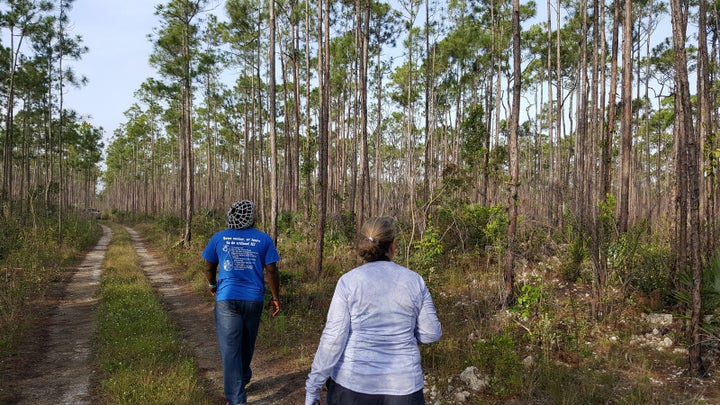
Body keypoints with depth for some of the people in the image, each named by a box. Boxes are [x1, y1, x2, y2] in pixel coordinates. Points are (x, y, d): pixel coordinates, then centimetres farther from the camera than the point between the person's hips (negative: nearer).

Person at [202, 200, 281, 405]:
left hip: (227, 299, -1)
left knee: (230, 349, 2)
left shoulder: (219, 237, 1)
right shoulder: (263, 239, -2)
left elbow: (209, 267, 10)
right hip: (253, 299, 1)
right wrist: (276, 298, 7)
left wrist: (212, 284, 30)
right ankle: (242, 380, 44)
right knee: (247, 345, 21)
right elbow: (271, 272, -3)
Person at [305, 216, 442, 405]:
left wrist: (313, 385, -4)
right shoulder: (414, 280, -3)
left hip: (353, 380, -1)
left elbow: (333, 338, -11)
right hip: (402, 385, 2)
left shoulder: (349, 281, -9)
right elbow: (431, 333, 3)